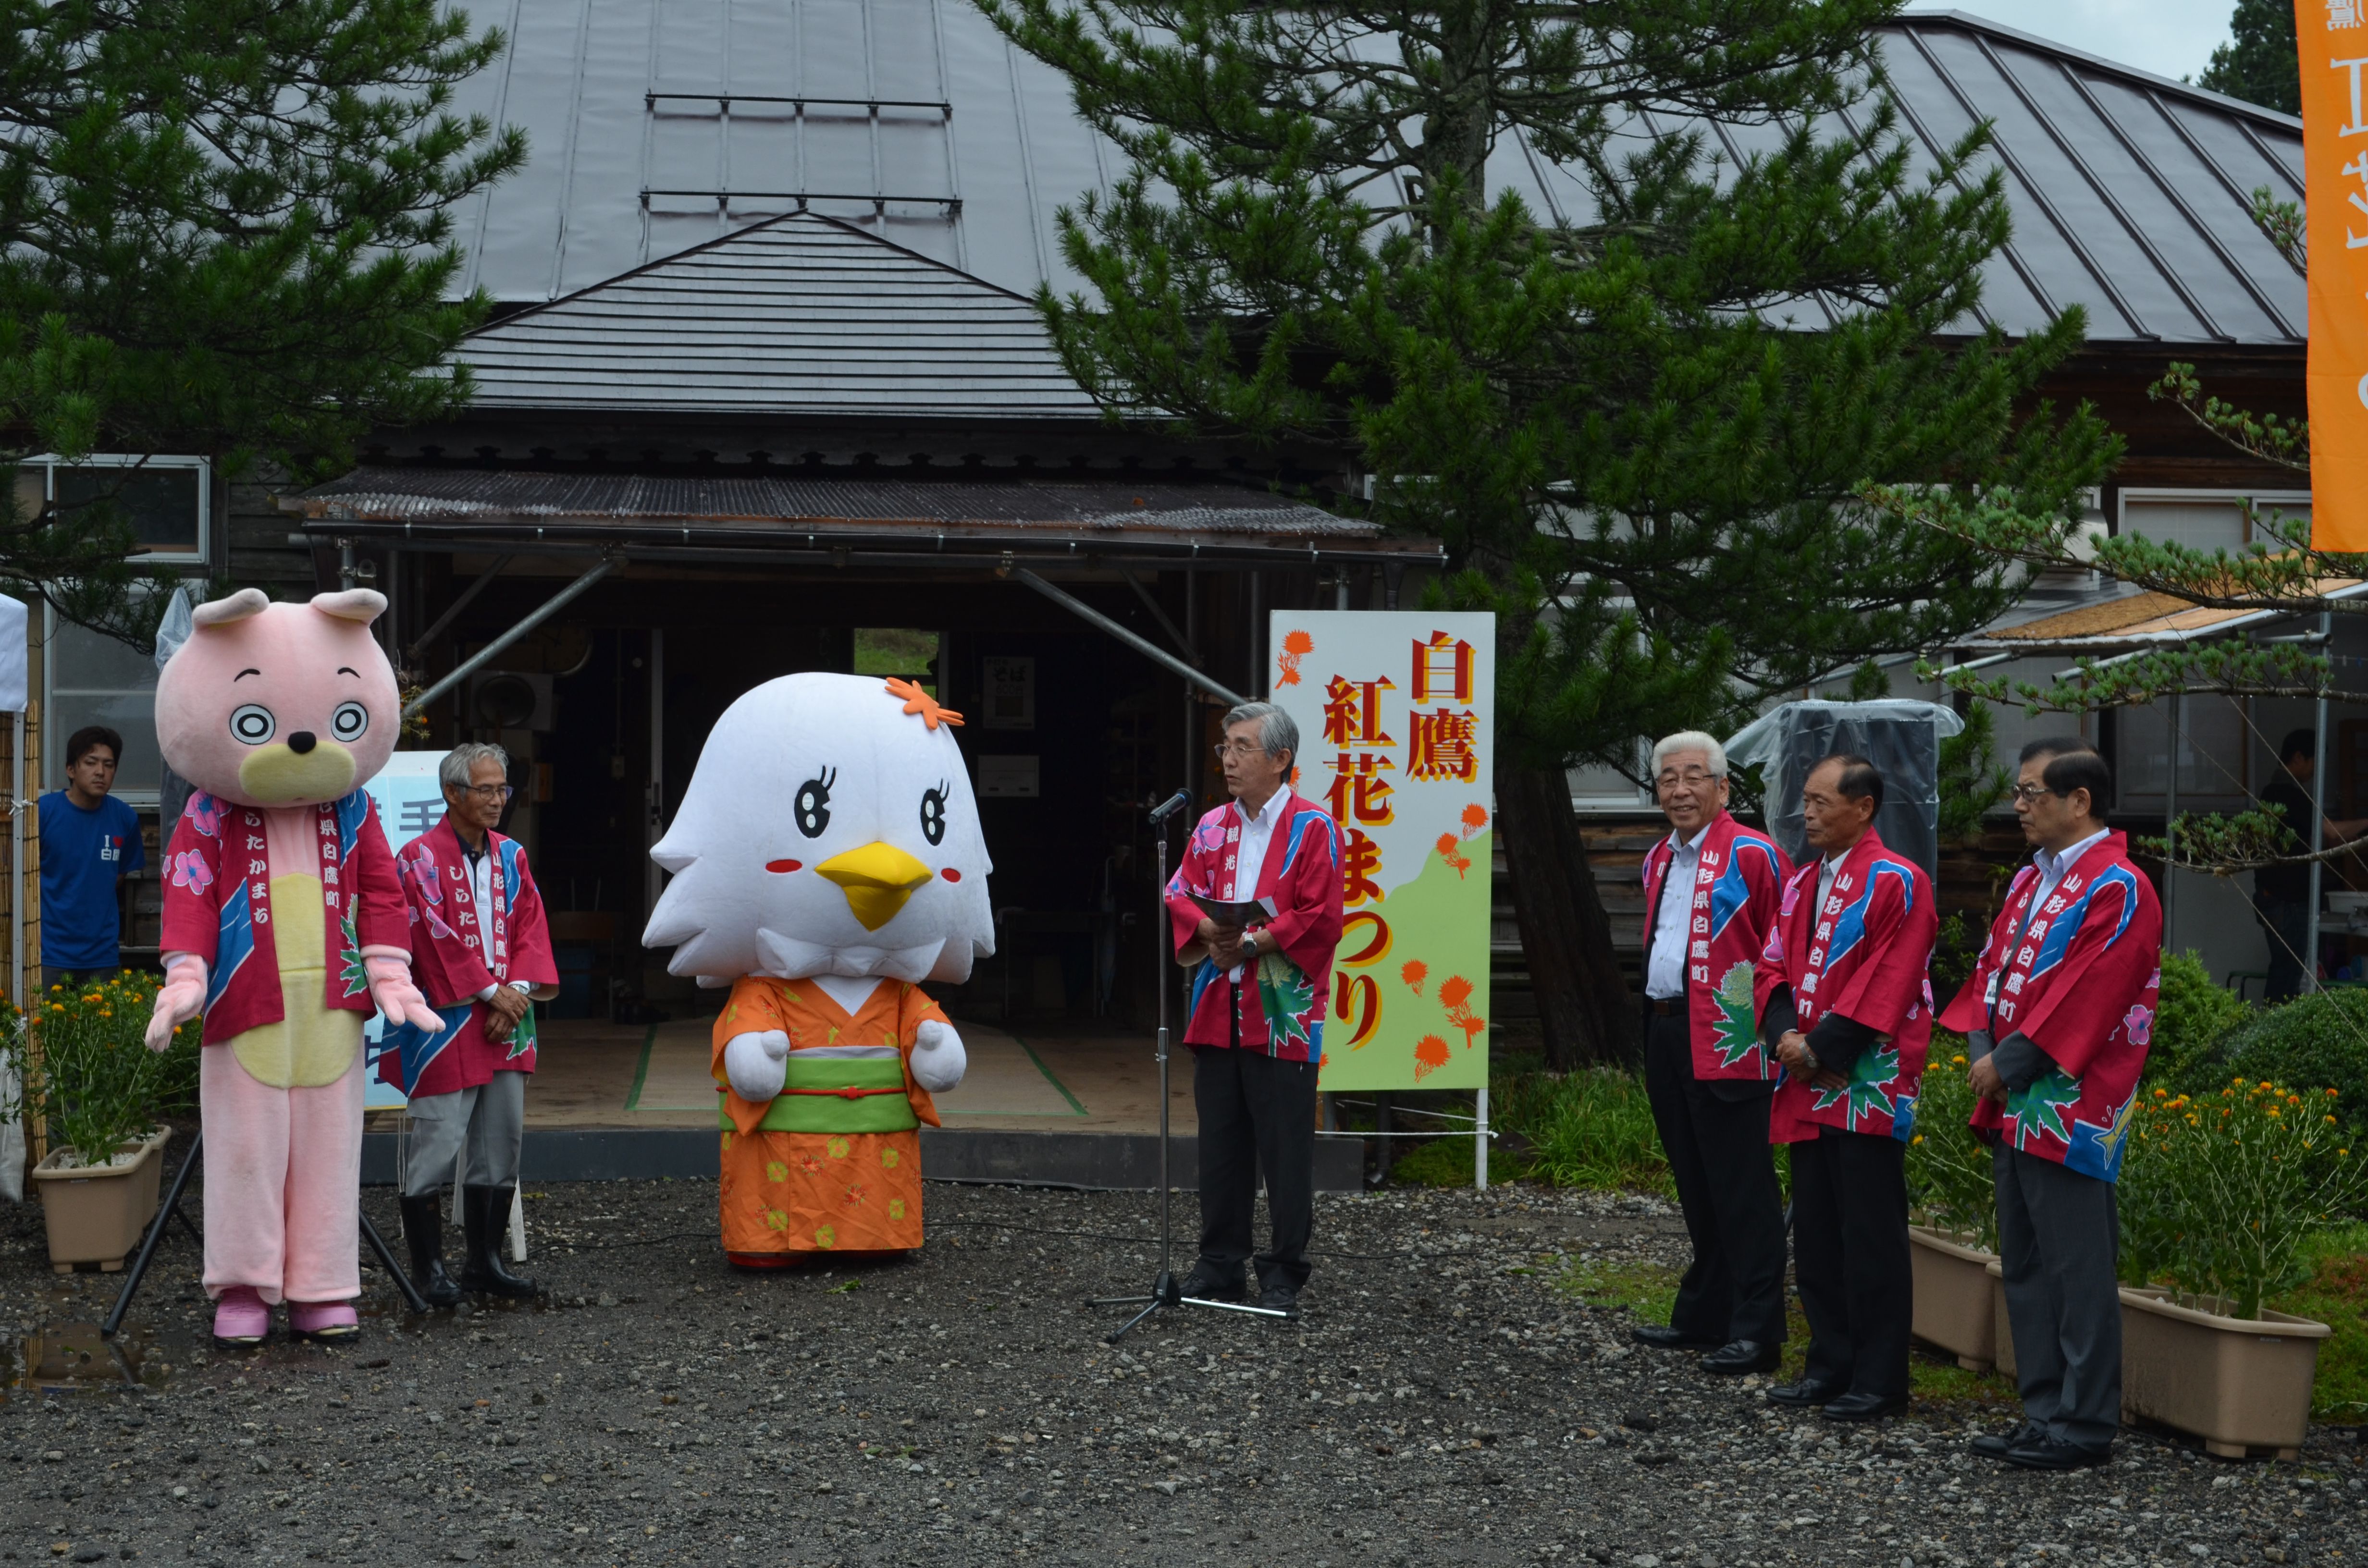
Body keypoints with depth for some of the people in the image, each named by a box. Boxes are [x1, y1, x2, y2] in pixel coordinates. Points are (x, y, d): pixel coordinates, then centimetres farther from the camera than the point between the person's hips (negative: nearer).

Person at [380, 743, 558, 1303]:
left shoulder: (511, 857, 12)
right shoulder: (420, 858, -6)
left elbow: (530, 929, 8)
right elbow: (439, 937, -13)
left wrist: (519, 992, -7)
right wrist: (491, 992, -13)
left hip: (507, 1020, 6)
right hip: (446, 1024, -6)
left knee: (502, 1143, 9)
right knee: (436, 1145, -6)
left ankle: (486, 1261, 17)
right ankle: (429, 1267, 2)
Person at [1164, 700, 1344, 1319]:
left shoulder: (1313, 830, -5)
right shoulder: (1212, 827, 14)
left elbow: (1320, 919, -11)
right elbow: (1180, 895, 11)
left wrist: (1255, 942, -16)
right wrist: (1210, 931, -8)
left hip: (1283, 1014, -5)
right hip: (1218, 1010, 6)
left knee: (1285, 1149, -1)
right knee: (1221, 1145, 11)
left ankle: (1284, 1274, 7)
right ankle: (1220, 1264, 21)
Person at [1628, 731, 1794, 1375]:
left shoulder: (1753, 856, -9)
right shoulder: (1659, 861, 16)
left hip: (1726, 1044, -8)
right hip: (1666, 1031, 8)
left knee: (1742, 1189, -5)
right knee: (1697, 1188, 16)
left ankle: (1756, 1331, -2)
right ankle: (1704, 1316, 25)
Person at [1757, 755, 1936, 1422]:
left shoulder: (1897, 883, -9)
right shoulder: (1803, 883, 15)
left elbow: (1888, 983, -15)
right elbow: (1777, 965, 15)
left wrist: (1822, 1048, -17)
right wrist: (1786, 1035, -4)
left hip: (1868, 1085, -8)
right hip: (1808, 1088, 8)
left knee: (1870, 1238, -4)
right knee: (1815, 1234, 12)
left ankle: (1879, 1382, 3)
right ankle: (1831, 1368, 21)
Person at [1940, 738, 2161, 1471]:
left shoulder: (2117, 890, -13)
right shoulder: (2032, 879, 15)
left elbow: (2084, 999, -19)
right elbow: (1994, 966, 15)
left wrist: (2009, 1061, -15)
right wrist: (1982, 1049, 0)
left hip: (2069, 1109, -9)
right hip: (2012, 1106, 9)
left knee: (2078, 1269, -3)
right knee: (2025, 1266, 13)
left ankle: (2084, 1424, 3)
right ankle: (2045, 1412, 21)